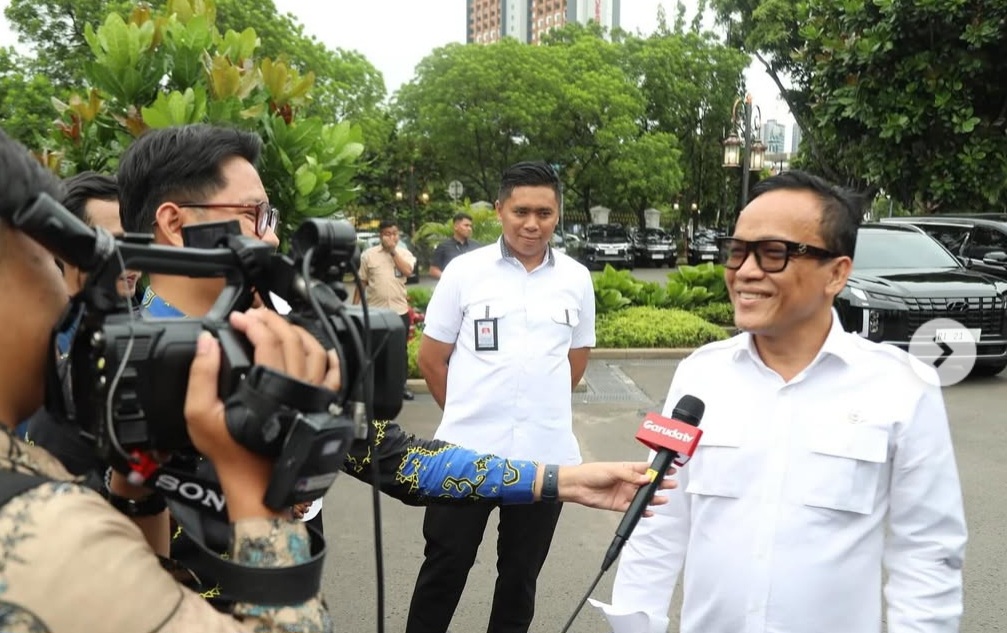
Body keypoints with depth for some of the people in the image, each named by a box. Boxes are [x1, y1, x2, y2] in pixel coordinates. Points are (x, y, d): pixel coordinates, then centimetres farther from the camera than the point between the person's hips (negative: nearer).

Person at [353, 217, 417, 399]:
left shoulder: (404, 253, 4)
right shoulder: (368, 254, 0)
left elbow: (408, 271, -15)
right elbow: (362, 282, 3)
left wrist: (393, 250, -12)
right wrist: (354, 307, 1)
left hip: (400, 309, 2)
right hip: (375, 310, -1)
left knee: (400, 350, 11)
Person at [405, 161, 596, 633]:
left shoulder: (576, 278, 2)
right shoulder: (464, 270, -4)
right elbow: (431, 358, 2)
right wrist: (468, 412, 6)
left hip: (547, 454, 2)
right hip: (467, 451, -2)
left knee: (521, 573, 18)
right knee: (444, 568, 12)